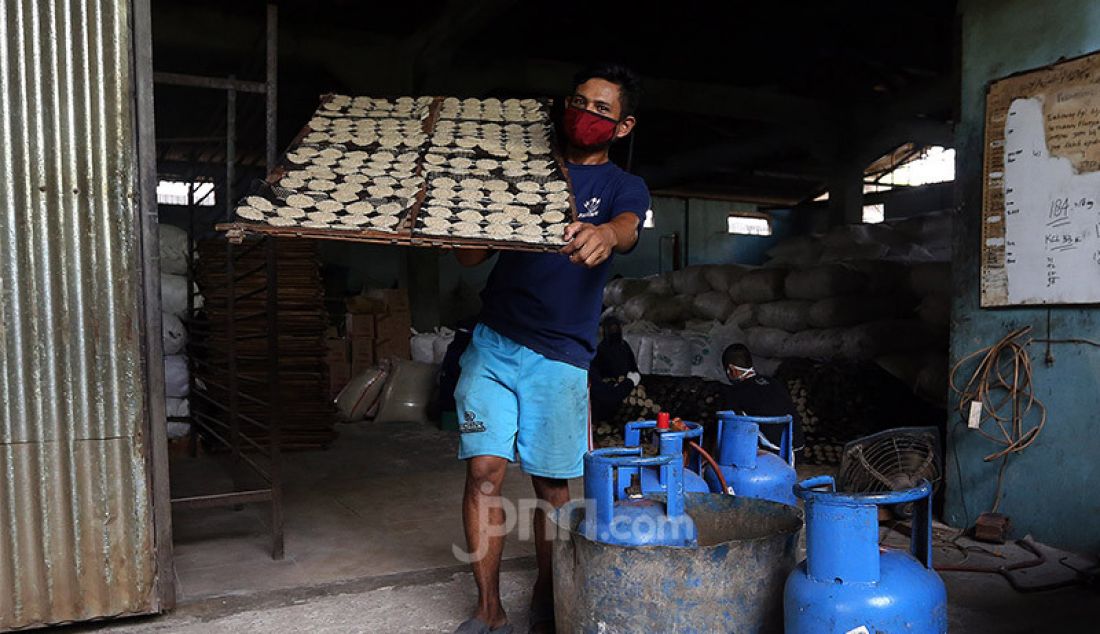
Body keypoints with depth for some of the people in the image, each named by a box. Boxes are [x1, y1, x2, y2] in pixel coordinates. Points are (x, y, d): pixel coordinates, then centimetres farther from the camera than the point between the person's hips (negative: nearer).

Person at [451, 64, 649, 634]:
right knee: (483, 469, -4)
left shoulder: (623, 187, 7)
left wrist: (605, 234, -43)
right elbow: (471, 256, 15)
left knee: (551, 482, 4)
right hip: (493, 342, 2)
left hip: (559, 356, -2)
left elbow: (628, 229, -19)